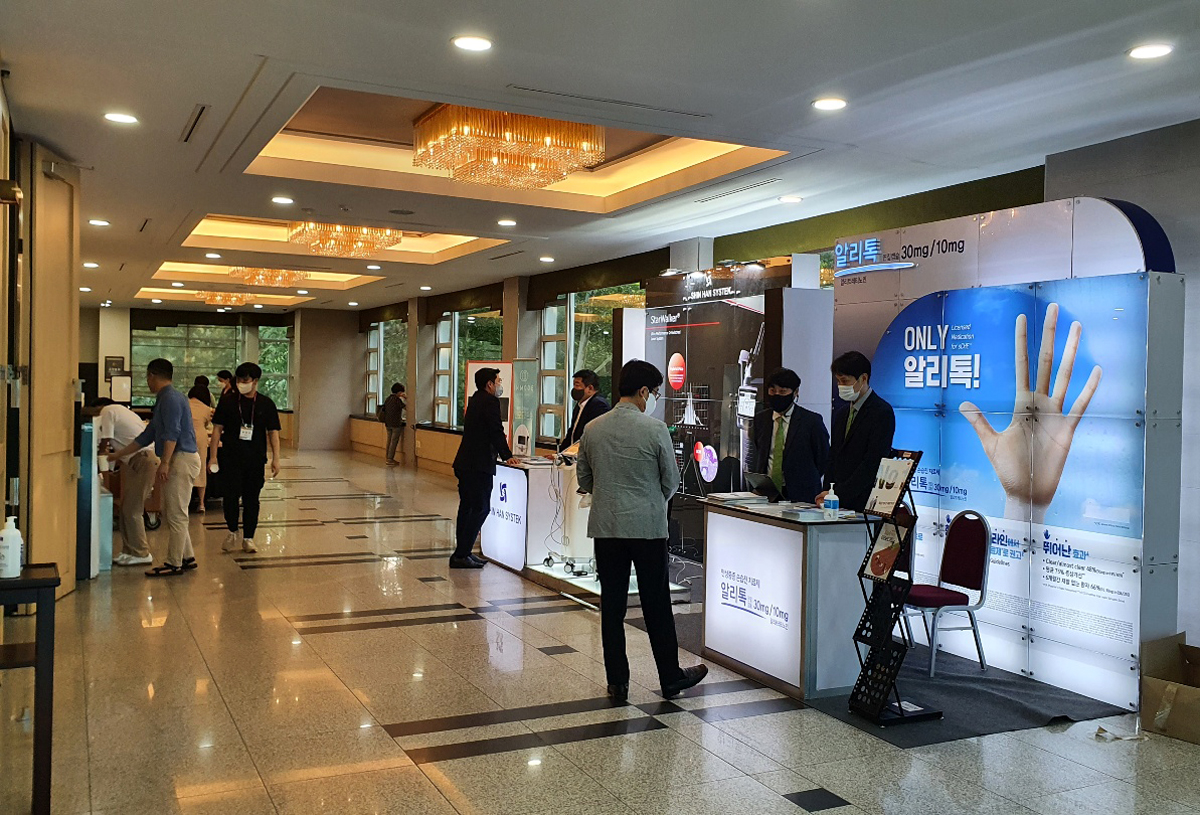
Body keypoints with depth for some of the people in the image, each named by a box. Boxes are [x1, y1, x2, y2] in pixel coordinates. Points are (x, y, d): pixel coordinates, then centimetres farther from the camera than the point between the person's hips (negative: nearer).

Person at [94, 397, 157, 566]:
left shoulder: (107, 411, -1)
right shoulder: (122, 411, 27)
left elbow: (104, 443, -5)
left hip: (143, 461, -10)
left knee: (132, 510, -5)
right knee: (127, 509, 13)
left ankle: (141, 554, 1)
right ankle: (130, 551, 17)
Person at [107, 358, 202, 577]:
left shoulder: (170, 398, -11)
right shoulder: (164, 399, 21)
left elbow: (172, 433, -21)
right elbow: (148, 435, 26)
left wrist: (165, 463, -26)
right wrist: (117, 455, 29)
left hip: (182, 460, -10)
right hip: (175, 461, 10)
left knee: (176, 515, -5)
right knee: (171, 513, 15)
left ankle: (174, 563, 0)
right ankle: (187, 557, 20)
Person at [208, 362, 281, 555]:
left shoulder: (266, 404, 4)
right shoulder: (228, 402, 2)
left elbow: (273, 432, 4)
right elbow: (217, 429, 2)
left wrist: (275, 459, -4)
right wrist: (213, 456, -5)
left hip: (255, 460, 1)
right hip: (231, 459, -1)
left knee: (251, 499, 6)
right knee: (231, 496, -6)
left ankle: (248, 538, 16)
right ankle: (232, 532, 16)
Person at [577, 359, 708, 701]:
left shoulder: (593, 429, 1)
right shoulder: (654, 429, -11)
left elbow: (584, 480, 9)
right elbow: (671, 480, -2)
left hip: (606, 526, 3)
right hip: (648, 526, -3)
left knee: (612, 605, 8)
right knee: (656, 605, 8)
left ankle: (617, 683, 14)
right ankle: (671, 678, 20)